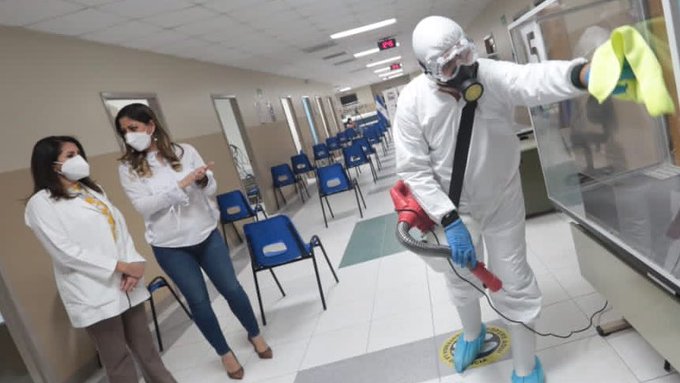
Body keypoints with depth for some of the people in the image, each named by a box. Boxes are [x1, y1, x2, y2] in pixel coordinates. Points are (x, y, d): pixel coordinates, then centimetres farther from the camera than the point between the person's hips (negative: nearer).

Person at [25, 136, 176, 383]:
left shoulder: (93, 191, 16)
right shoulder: (41, 203, -5)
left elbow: (120, 228, 9)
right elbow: (65, 252, -14)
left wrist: (134, 262, -9)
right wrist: (121, 266, -16)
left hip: (125, 283, 6)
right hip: (93, 293, -5)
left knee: (144, 347, 14)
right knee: (117, 359, 6)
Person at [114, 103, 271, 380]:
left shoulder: (185, 151, -2)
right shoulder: (128, 168, -4)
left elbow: (212, 189, 1)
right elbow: (143, 206, -15)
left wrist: (202, 180, -22)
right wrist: (181, 184, -23)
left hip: (206, 233, 1)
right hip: (170, 245, 0)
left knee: (232, 288, 8)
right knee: (198, 301, 8)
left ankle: (254, 334, 34)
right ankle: (225, 353, 29)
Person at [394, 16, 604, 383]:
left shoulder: (492, 75, -22)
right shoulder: (413, 100, -20)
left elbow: (536, 79, -44)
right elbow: (414, 168, -19)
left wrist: (586, 73, -67)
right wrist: (450, 221, -27)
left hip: (502, 201, -1)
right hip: (454, 207, 2)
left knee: (514, 284, 7)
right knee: (461, 280, 22)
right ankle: (472, 332, 56)